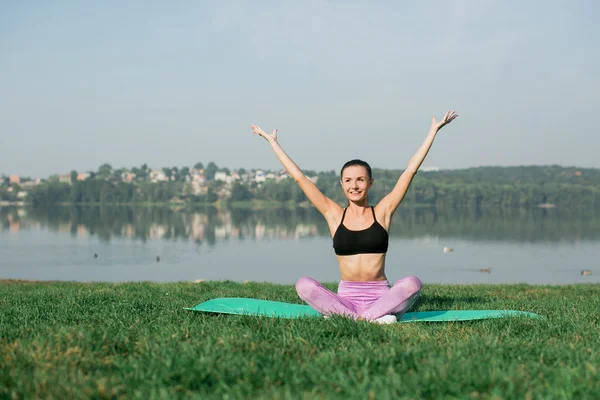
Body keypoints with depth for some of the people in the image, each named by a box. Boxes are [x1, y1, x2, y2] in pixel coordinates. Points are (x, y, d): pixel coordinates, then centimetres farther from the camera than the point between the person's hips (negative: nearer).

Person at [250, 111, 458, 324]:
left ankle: (344, 316, -28)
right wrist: (272, 141, 14)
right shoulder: (334, 215, 8)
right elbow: (299, 177, 11)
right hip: (345, 297, 0)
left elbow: (410, 170, 7)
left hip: (380, 296, 0)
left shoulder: (382, 212, 7)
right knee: (303, 284, -27)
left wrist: (433, 130, 8)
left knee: (412, 283, -31)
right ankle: (375, 317, -30)